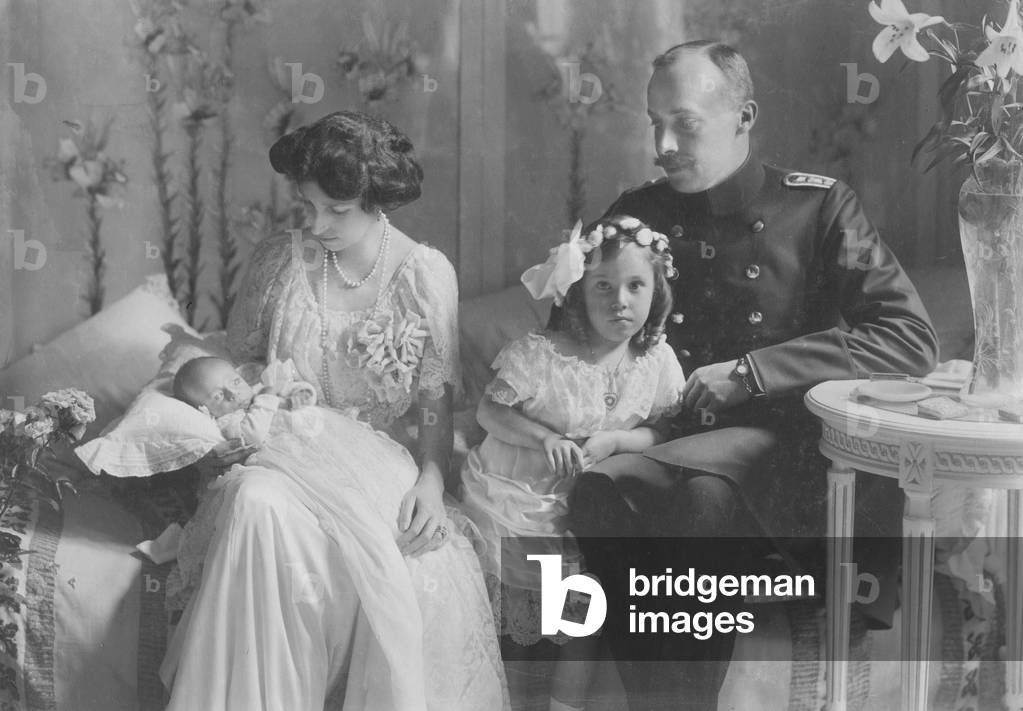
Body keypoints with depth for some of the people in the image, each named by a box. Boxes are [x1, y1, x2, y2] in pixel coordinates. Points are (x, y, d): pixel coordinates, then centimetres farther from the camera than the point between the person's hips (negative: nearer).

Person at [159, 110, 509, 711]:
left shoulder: (427, 274, 0)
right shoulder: (279, 262, 4)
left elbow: (439, 401, 2)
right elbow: (239, 363, 14)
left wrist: (431, 480, -13)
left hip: (381, 462, -1)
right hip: (285, 452, 1)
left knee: (430, 575, -32)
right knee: (258, 505, -36)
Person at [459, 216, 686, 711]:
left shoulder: (657, 361, -6)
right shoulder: (540, 354, -16)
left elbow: (665, 430, 0)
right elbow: (489, 410, -10)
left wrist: (615, 439, -19)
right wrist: (544, 438, -25)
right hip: (513, 494, -3)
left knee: (592, 607, -1)